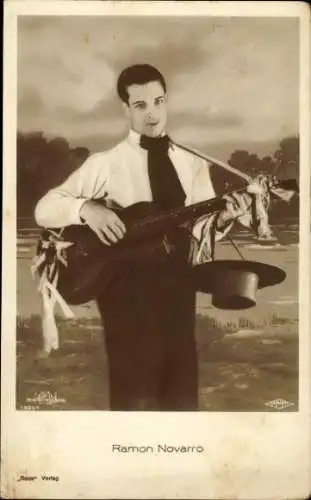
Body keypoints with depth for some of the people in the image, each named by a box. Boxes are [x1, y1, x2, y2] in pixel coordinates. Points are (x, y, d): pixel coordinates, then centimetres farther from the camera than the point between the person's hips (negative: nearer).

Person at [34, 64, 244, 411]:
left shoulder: (192, 162, 8)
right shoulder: (105, 163, -4)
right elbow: (44, 209, -5)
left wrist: (221, 219, -17)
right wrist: (87, 208, -22)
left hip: (178, 280, 4)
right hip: (127, 284, -3)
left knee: (182, 388, 12)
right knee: (134, 389, 1)